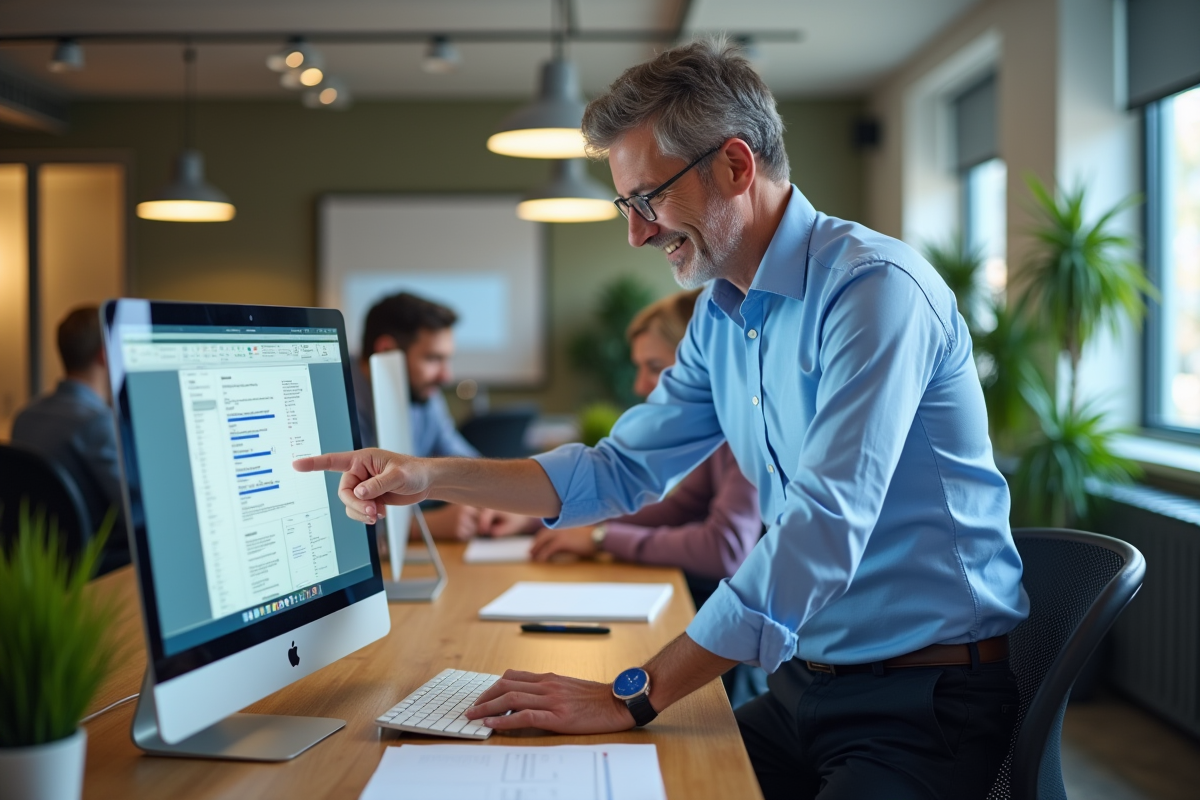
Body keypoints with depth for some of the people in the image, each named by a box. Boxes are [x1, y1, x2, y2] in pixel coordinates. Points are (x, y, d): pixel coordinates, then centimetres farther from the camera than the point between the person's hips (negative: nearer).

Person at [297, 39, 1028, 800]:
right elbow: (621, 470, 16)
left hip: (925, 701, -7)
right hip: (808, 682, 7)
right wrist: (430, 476, 6)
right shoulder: (721, 317, 9)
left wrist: (633, 697, -23)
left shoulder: (875, 287, -19)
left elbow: (820, 535, -27)